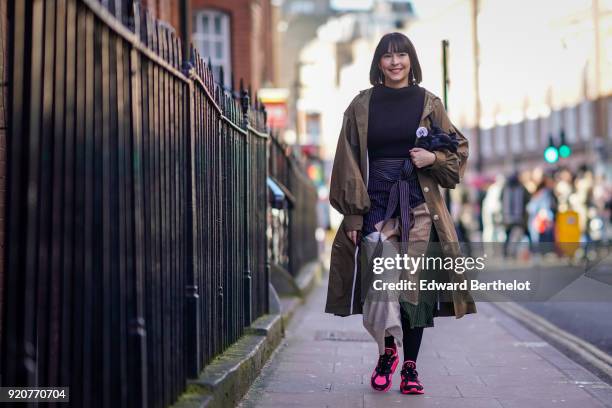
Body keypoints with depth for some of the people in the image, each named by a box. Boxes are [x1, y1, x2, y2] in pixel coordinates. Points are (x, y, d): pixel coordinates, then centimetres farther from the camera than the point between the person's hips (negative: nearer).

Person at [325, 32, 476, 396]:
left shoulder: (428, 103, 7)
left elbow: (457, 150, 12)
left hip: (419, 207, 1)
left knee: (416, 285, 1)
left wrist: (433, 158, -10)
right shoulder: (362, 106, 6)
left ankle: (410, 366, 14)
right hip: (376, 205, -1)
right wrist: (354, 214, -3)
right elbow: (349, 163, 4)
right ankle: (387, 350, 17)